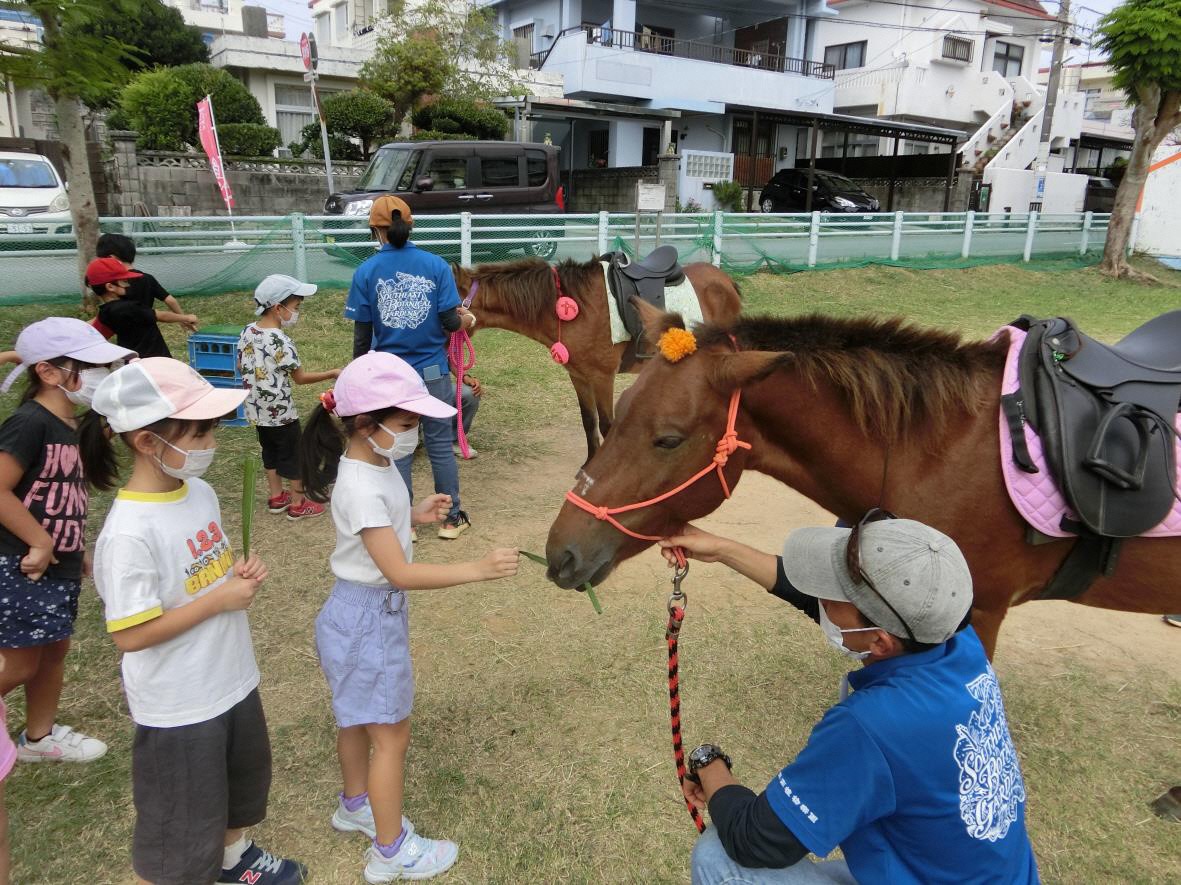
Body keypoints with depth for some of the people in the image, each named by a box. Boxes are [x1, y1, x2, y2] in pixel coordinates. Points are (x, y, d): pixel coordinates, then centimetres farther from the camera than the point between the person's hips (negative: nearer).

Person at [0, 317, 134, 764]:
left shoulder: (73, 426, 7)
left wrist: (77, 550, 16)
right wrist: (40, 544, -19)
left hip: (60, 565, 9)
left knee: (54, 650, 18)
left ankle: (40, 736, 35)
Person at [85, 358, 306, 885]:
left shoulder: (200, 492, -5)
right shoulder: (129, 532, -29)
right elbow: (130, 635, -26)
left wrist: (241, 573, -10)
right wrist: (221, 600, -23)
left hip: (232, 681, 8)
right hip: (178, 708, -8)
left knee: (243, 781, 31)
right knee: (181, 834, 14)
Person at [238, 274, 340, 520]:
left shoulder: (248, 332, 0)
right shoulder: (281, 342, -23)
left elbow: (240, 365, 11)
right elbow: (301, 377, -15)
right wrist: (333, 373, -9)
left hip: (257, 410, 8)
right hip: (281, 412, -8)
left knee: (270, 451, 21)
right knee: (293, 455, 7)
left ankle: (276, 496, 33)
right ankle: (298, 504, 17)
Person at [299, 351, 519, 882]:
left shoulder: (378, 462, -2)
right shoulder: (361, 489, -30)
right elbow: (400, 573, -32)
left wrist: (417, 515, 0)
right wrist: (480, 570, -35)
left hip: (373, 611, 9)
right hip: (367, 617, -9)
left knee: (357, 717, 26)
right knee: (391, 734, 5)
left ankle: (355, 805, 48)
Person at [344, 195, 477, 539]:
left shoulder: (366, 271, -5)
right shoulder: (436, 265, -7)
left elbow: (362, 334, -4)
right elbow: (450, 322, -9)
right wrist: (467, 320, 14)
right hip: (432, 370, 0)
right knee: (440, 445, 11)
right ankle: (452, 518, 22)